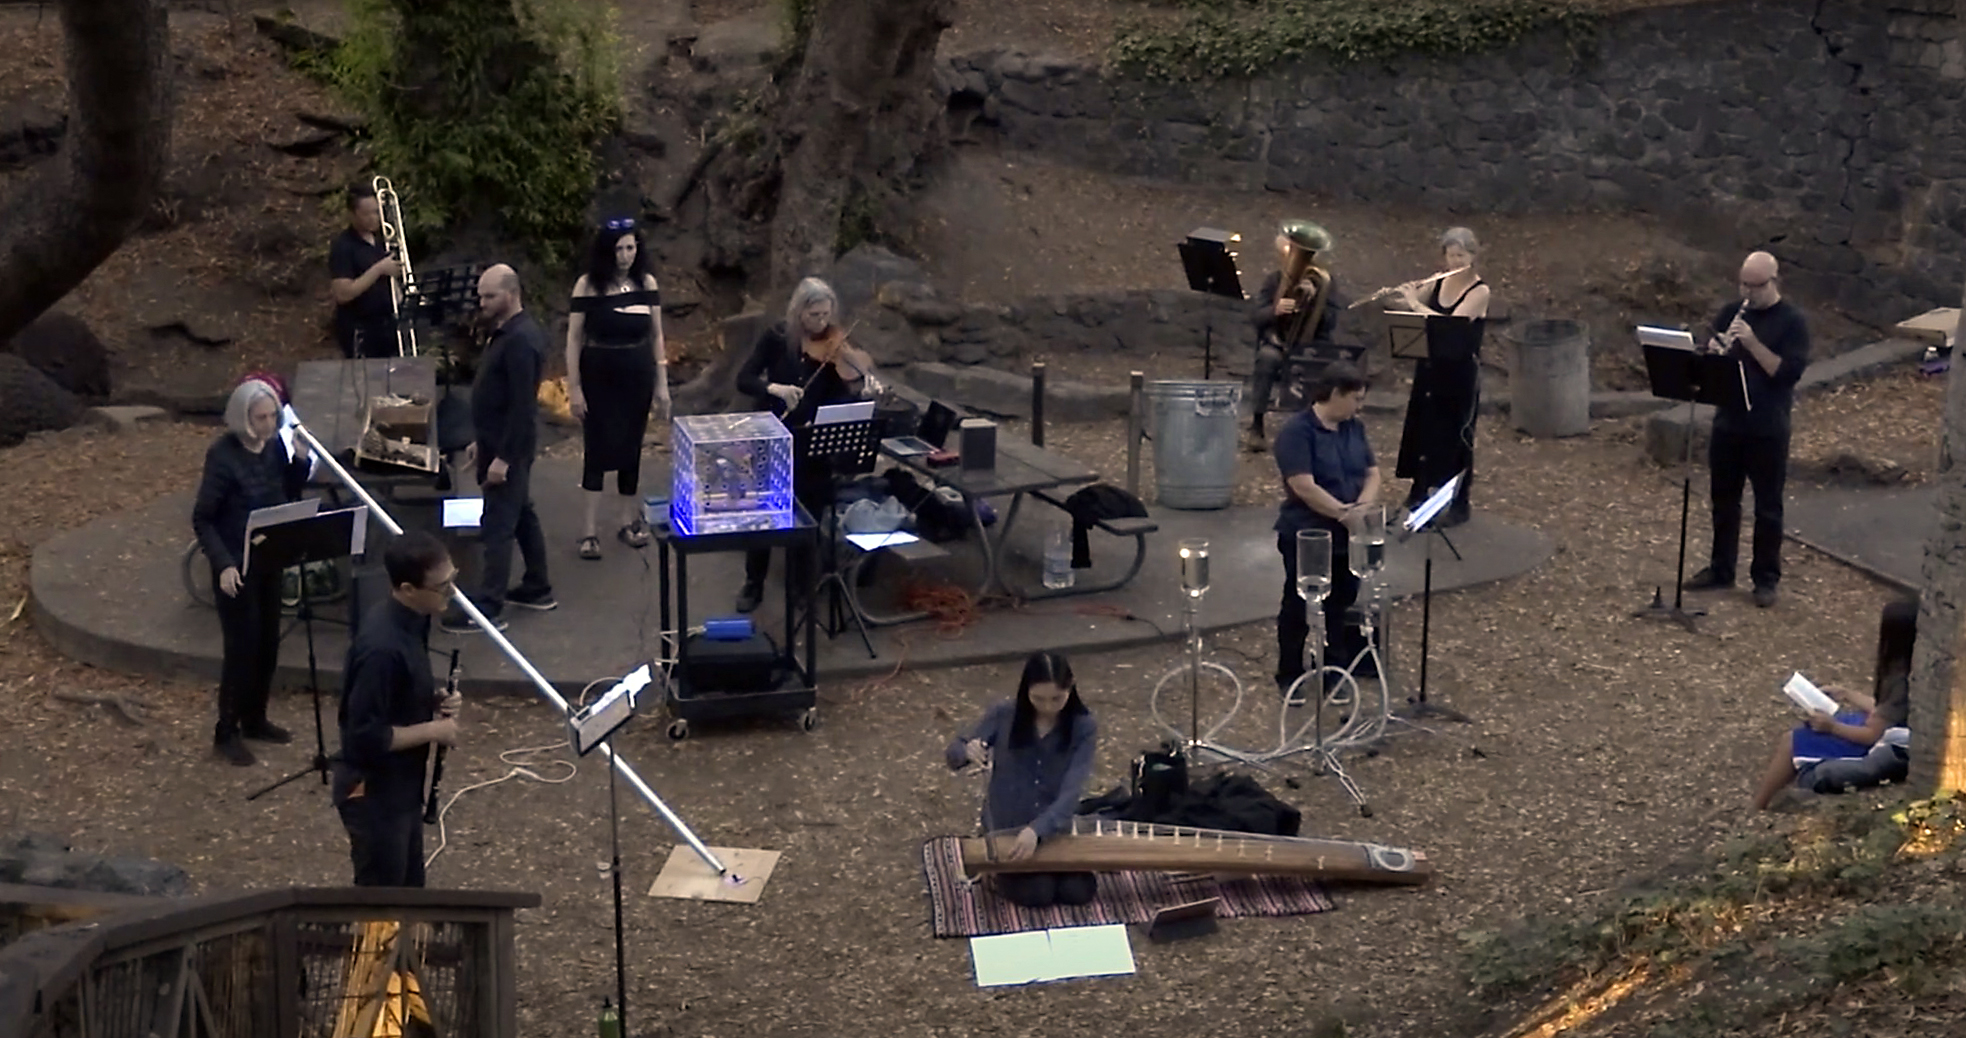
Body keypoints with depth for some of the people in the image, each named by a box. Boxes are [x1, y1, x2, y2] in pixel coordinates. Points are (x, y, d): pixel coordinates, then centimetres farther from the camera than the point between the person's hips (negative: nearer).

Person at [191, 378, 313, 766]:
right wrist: (223, 564, -25)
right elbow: (202, 519, -16)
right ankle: (226, 733, 12)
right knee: (242, 647, -2)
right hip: (236, 566, -6)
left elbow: (289, 496, 11)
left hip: (269, 560, 6)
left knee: (268, 643, 15)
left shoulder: (275, 445, 0)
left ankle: (255, 719, 32)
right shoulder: (223, 455, -18)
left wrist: (301, 461, -6)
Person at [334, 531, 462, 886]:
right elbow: (367, 736, -28)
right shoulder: (383, 647, -30)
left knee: (408, 889, 21)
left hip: (401, 783, 9)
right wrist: (433, 730, -19)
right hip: (373, 791, -9)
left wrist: (434, 701, -3)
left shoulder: (409, 620, -1)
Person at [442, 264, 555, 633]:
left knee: (497, 526, -6)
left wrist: (503, 457, -24)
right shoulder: (508, 332, 11)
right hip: (500, 443, 10)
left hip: (509, 448, -10)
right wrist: (483, 442, 21)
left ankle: (489, 609, -2)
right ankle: (538, 589, 28)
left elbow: (522, 405, -24)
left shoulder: (521, 340, -21)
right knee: (522, 515, 18)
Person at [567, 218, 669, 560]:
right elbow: (574, 338, -5)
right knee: (596, 447, -4)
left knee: (631, 447, 10)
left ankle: (630, 520, 22)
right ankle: (590, 529, -2)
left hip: (638, 376, 3)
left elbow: (656, 335, 8)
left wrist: (662, 383, 6)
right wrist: (574, 387, -9)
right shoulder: (588, 285, -8)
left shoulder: (646, 283, 1)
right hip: (598, 376, -3)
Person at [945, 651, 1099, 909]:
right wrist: (967, 752, -34)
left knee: (1078, 892, -13)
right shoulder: (1003, 716, -14)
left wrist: (1037, 830, -39)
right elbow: (954, 755, -8)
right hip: (1005, 829, -1)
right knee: (1038, 894, -18)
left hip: (1054, 827, 1)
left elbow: (1072, 791, -23)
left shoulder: (1083, 727, -15)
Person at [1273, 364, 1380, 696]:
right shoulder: (1297, 431, -15)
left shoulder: (1354, 428, 7)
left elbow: (1372, 473, 6)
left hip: (1346, 538, 6)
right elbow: (1303, 486, -22)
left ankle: (1333, 674, 21)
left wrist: (1364, 505, -14)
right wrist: (1343, 512, -24)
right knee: (1298, 608, 7)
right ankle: (1289, 677, 19)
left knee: (1340, 607, 10)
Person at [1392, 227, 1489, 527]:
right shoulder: (1439, 284, 4)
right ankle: (1419, 491, 32)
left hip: (1460, 374, -6)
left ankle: (1459, 503, 11)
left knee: (1455, 434, 0)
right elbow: (1405, 304, 14)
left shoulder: (1479, 291, -14)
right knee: (1420, 427, 14)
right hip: (1430, 368, 6)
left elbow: (1451, 323, -26)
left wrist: (1415, 303, -21)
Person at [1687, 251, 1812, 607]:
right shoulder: (1730, 313, 6)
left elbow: (1790, 372, -18)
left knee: (1767, 507, 4)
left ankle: (1766, 578, 14)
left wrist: (1752, 343, -25)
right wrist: (1713, 351, -15)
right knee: (1724, 500, 14)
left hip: (1768, 430, -5)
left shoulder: (1791, 321, -8)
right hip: (1727, 423, 5)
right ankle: (1721, 569, 26)